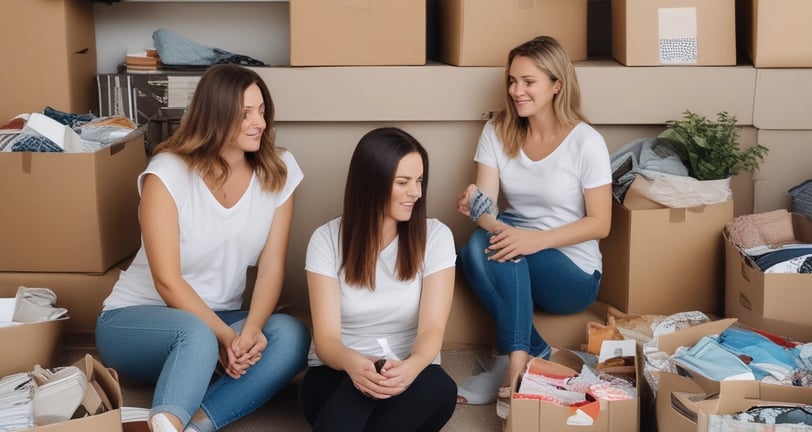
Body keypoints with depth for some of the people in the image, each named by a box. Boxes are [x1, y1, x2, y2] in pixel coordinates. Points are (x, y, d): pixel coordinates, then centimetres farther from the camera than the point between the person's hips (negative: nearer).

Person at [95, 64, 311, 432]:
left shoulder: (278, 171, -6)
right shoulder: (168, 172, -18)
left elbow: (272, 265, -10)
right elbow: (167, 281, -20)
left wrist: (251, 329, -28)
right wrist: (226, 338, -28)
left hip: (219, 319, 4)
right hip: (135, 319, -4)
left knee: (292, 336, -27)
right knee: (197, 335, -39)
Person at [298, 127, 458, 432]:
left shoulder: (435, 236, -3)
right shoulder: (327, 239, -5)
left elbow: (432, 329, -12)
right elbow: (326, 338, -12)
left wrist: (410, 367, -37)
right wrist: (353, 363, -37)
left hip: (409, 375, 2)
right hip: (338, 377, -1)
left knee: (439, 389, -35)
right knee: (360, 383, -38)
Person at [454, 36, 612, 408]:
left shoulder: (586, 142, -12)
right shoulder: (497, 131, 0)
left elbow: (599, 223, -12)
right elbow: (487, 207, -7)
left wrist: (536, 239, -26)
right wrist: (474, 204, -33)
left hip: (572, 272, -4)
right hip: (513, 258, 4)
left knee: (500, 251, -32)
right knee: (477, 248, -30)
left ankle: (513, 363, -24)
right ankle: (531, 352, -20)